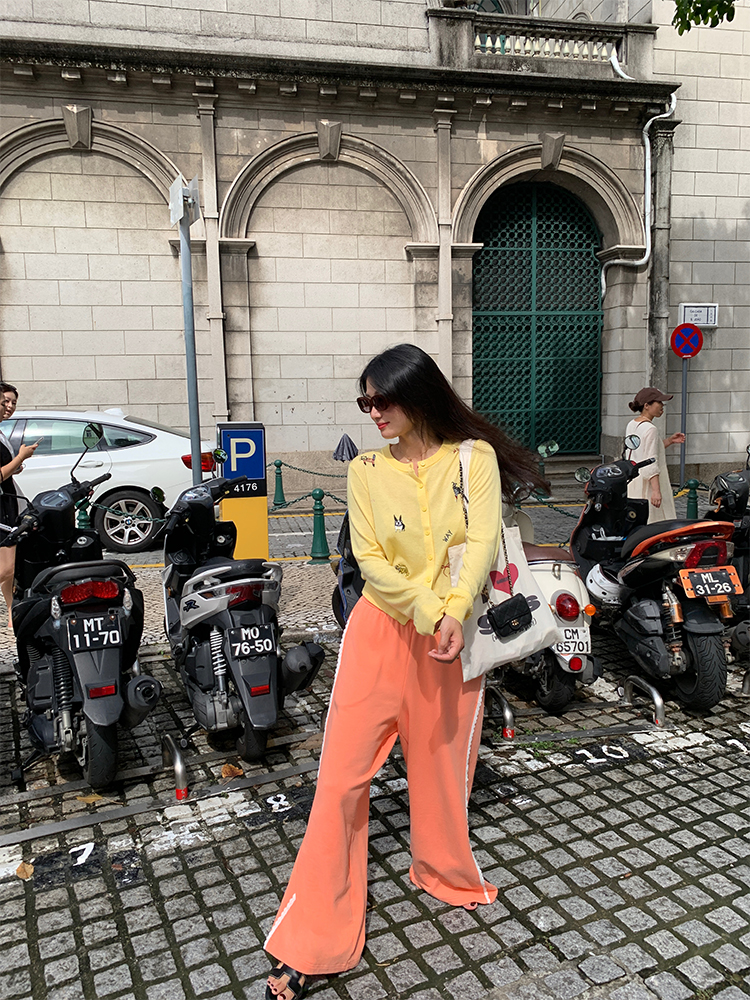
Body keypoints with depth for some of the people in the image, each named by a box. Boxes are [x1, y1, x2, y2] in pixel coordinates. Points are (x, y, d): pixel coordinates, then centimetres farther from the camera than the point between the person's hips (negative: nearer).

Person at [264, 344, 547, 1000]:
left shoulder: (475, 456, -2)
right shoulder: (366, 470, 0)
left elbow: (483, 541, -10)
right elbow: (370, 558, -7)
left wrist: (454, 614, -24)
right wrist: (428, 612, -19)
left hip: (455, 634, 0)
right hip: (382, 629, 0)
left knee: (444, 765, 15)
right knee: (342, 774, -4)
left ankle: (445, 873, 45)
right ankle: (311, 943, 8)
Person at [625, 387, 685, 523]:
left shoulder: (631, 425, 12)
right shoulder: (650, 429, -16)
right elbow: (651, 463, -23)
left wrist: (669, 441, 18)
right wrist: (656, 491, -27)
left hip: (632, 483, 10)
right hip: (647, 485, -10)